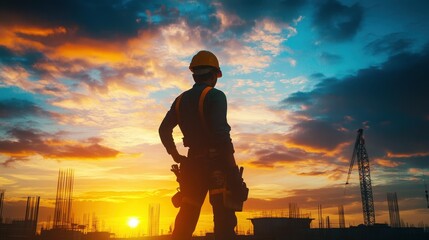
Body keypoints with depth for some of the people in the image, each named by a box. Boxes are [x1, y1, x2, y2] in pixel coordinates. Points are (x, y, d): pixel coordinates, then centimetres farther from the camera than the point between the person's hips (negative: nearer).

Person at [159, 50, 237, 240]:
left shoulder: (181, 100, 13)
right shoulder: (215, 96, -7)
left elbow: (164, 130, 14)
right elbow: (221, 131, -19)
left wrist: (175, 155, 19)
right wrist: (231, 162, -16)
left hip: (193, 161, 6)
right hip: (215, 161, -6)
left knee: (186, 216, 11)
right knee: (223, 216, -6)